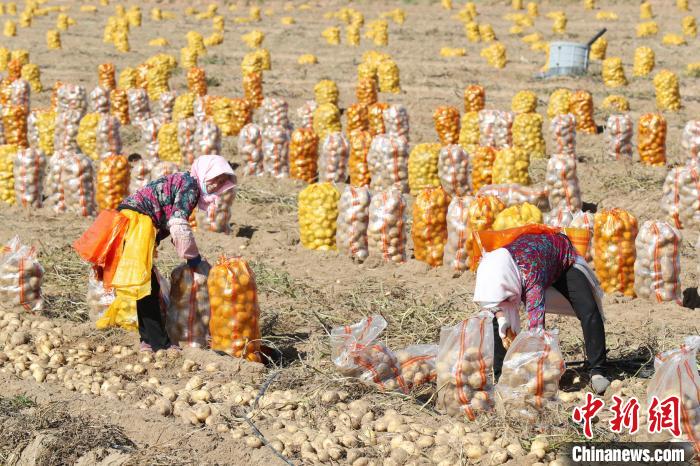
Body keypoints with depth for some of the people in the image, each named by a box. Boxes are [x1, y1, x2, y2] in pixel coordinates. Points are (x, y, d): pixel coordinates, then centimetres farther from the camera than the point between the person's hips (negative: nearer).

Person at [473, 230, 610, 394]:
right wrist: (502, 318, -29)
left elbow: (536, 325, -51)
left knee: (589, 313, -23)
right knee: (497, 320, -11)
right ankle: (500, 376, -1)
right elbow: (494, 299, -9)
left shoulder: (531, 272, -49)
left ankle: (597, 373, -14)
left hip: (564, 261, -5)